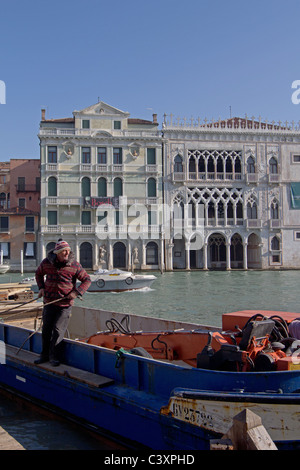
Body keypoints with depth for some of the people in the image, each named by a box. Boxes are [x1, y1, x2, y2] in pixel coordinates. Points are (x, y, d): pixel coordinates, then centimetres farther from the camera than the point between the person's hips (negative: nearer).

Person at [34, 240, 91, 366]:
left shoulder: (74, 265, -9)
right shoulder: (47, 262, -1)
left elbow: (87, 280, -1)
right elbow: (39, 273, 20)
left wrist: (77, 292, -13)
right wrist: (41, 287, 5)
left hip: (65, 305, -3)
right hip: (49, 302, 3)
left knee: (58, 330, -5)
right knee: (46, 329, 12)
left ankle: (54, 356, 12)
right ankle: (45, 355, 29)